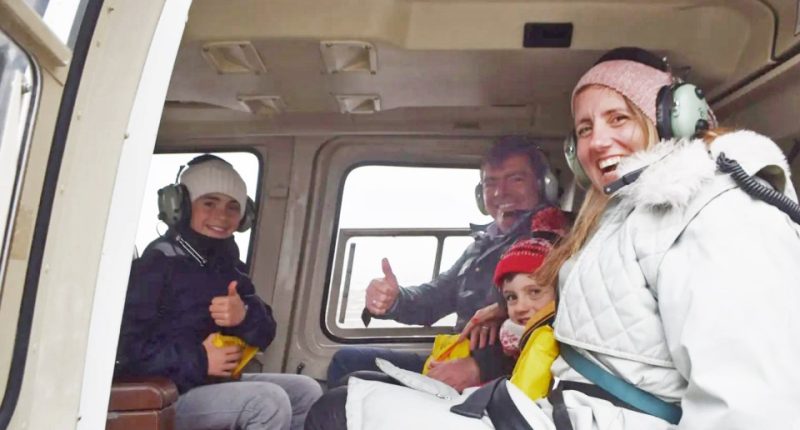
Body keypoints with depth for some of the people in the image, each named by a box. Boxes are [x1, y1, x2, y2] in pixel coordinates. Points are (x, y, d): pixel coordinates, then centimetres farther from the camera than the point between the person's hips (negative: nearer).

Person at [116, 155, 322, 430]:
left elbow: (265, 334, 7)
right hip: (166, 395, -8)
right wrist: (198, 360, -22)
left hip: (217, 383, 8)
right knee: (269, 401, -24)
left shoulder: (226, 264, 10)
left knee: (307, 392, 1)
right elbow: (127, 345, -21)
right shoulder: (158, 263, -13)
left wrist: (245, 317, -16)